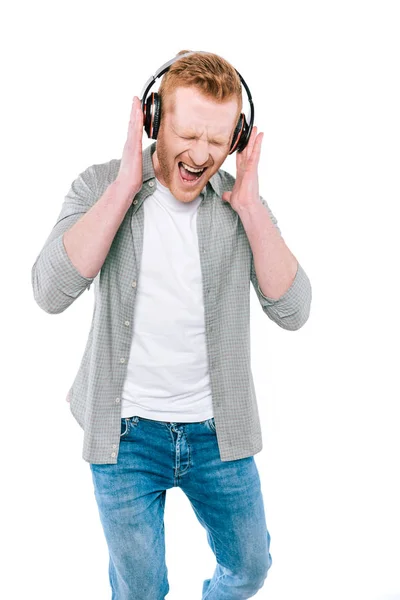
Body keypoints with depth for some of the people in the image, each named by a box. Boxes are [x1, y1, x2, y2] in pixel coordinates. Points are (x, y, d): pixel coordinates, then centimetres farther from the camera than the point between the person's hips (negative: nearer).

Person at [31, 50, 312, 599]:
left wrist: (249, 208, -20)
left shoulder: (242, 203, -4)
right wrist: (127, 182, -24)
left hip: (217, 431, 2)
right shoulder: (101, 187, -9)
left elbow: (292, 311, -12)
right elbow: (52, 292, -24)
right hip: (127, 432, -2)